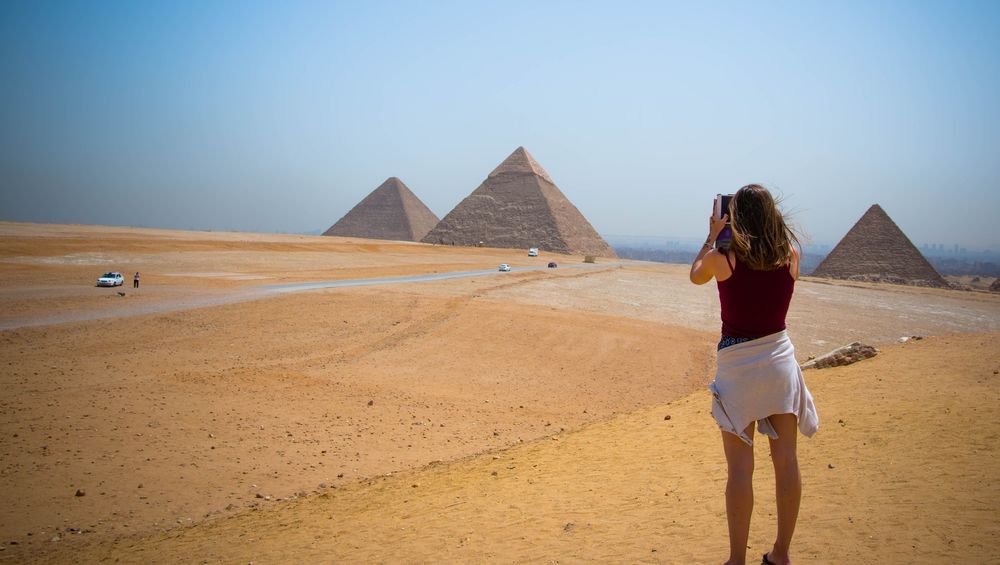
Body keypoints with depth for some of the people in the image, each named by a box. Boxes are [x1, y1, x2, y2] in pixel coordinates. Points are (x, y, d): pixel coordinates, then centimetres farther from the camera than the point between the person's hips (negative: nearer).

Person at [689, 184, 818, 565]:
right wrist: (768, 228, 19)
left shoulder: (721, 259, -11)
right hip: (780, 359, 4)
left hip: (737, 365, -3)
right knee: (786, 461, 12)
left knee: (740, 468, 2)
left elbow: (695, 275, 11)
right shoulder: (791, 255, -3)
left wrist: (711, 237, 20)